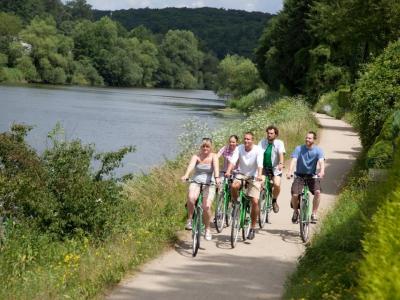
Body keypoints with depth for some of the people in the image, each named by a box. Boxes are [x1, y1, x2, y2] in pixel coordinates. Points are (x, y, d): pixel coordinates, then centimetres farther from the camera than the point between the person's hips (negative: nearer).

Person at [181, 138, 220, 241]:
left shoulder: (213, 156, -2)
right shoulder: (196, 156, -2)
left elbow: (216, 167, -21)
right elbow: (191, 165, -22)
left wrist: (217, 177, -42)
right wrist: (186, 175, -42)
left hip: (209, 184, 0)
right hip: (196, 182, 0)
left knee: (207, 206, -17)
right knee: (191, 197, -33)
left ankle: (207, 229, 7)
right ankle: (189, 220, -11)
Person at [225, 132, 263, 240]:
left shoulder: (257, 150, -14)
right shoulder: (239, 148, -10)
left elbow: (260, 164, -27)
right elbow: (233, 161, -21)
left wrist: (259, 175, -45)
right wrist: (228, 171, -40)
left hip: (254, 176, -1)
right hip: (241, 174, 1)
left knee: (255, 201, -12)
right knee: (234, 186, -33)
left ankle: (253, 227, 2)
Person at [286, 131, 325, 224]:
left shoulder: (318, 150, -4)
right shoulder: (299, 149, -5)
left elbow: (321, 161, -20)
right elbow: (294, 160, -18)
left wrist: (321, 171, -41)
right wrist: (290, 171, -36)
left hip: (312, 176, 0)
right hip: (299, 175, 0)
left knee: (317, 192, -26)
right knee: (295, 194, -20)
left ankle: (314, 214, -11)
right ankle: (295, 212, 10)